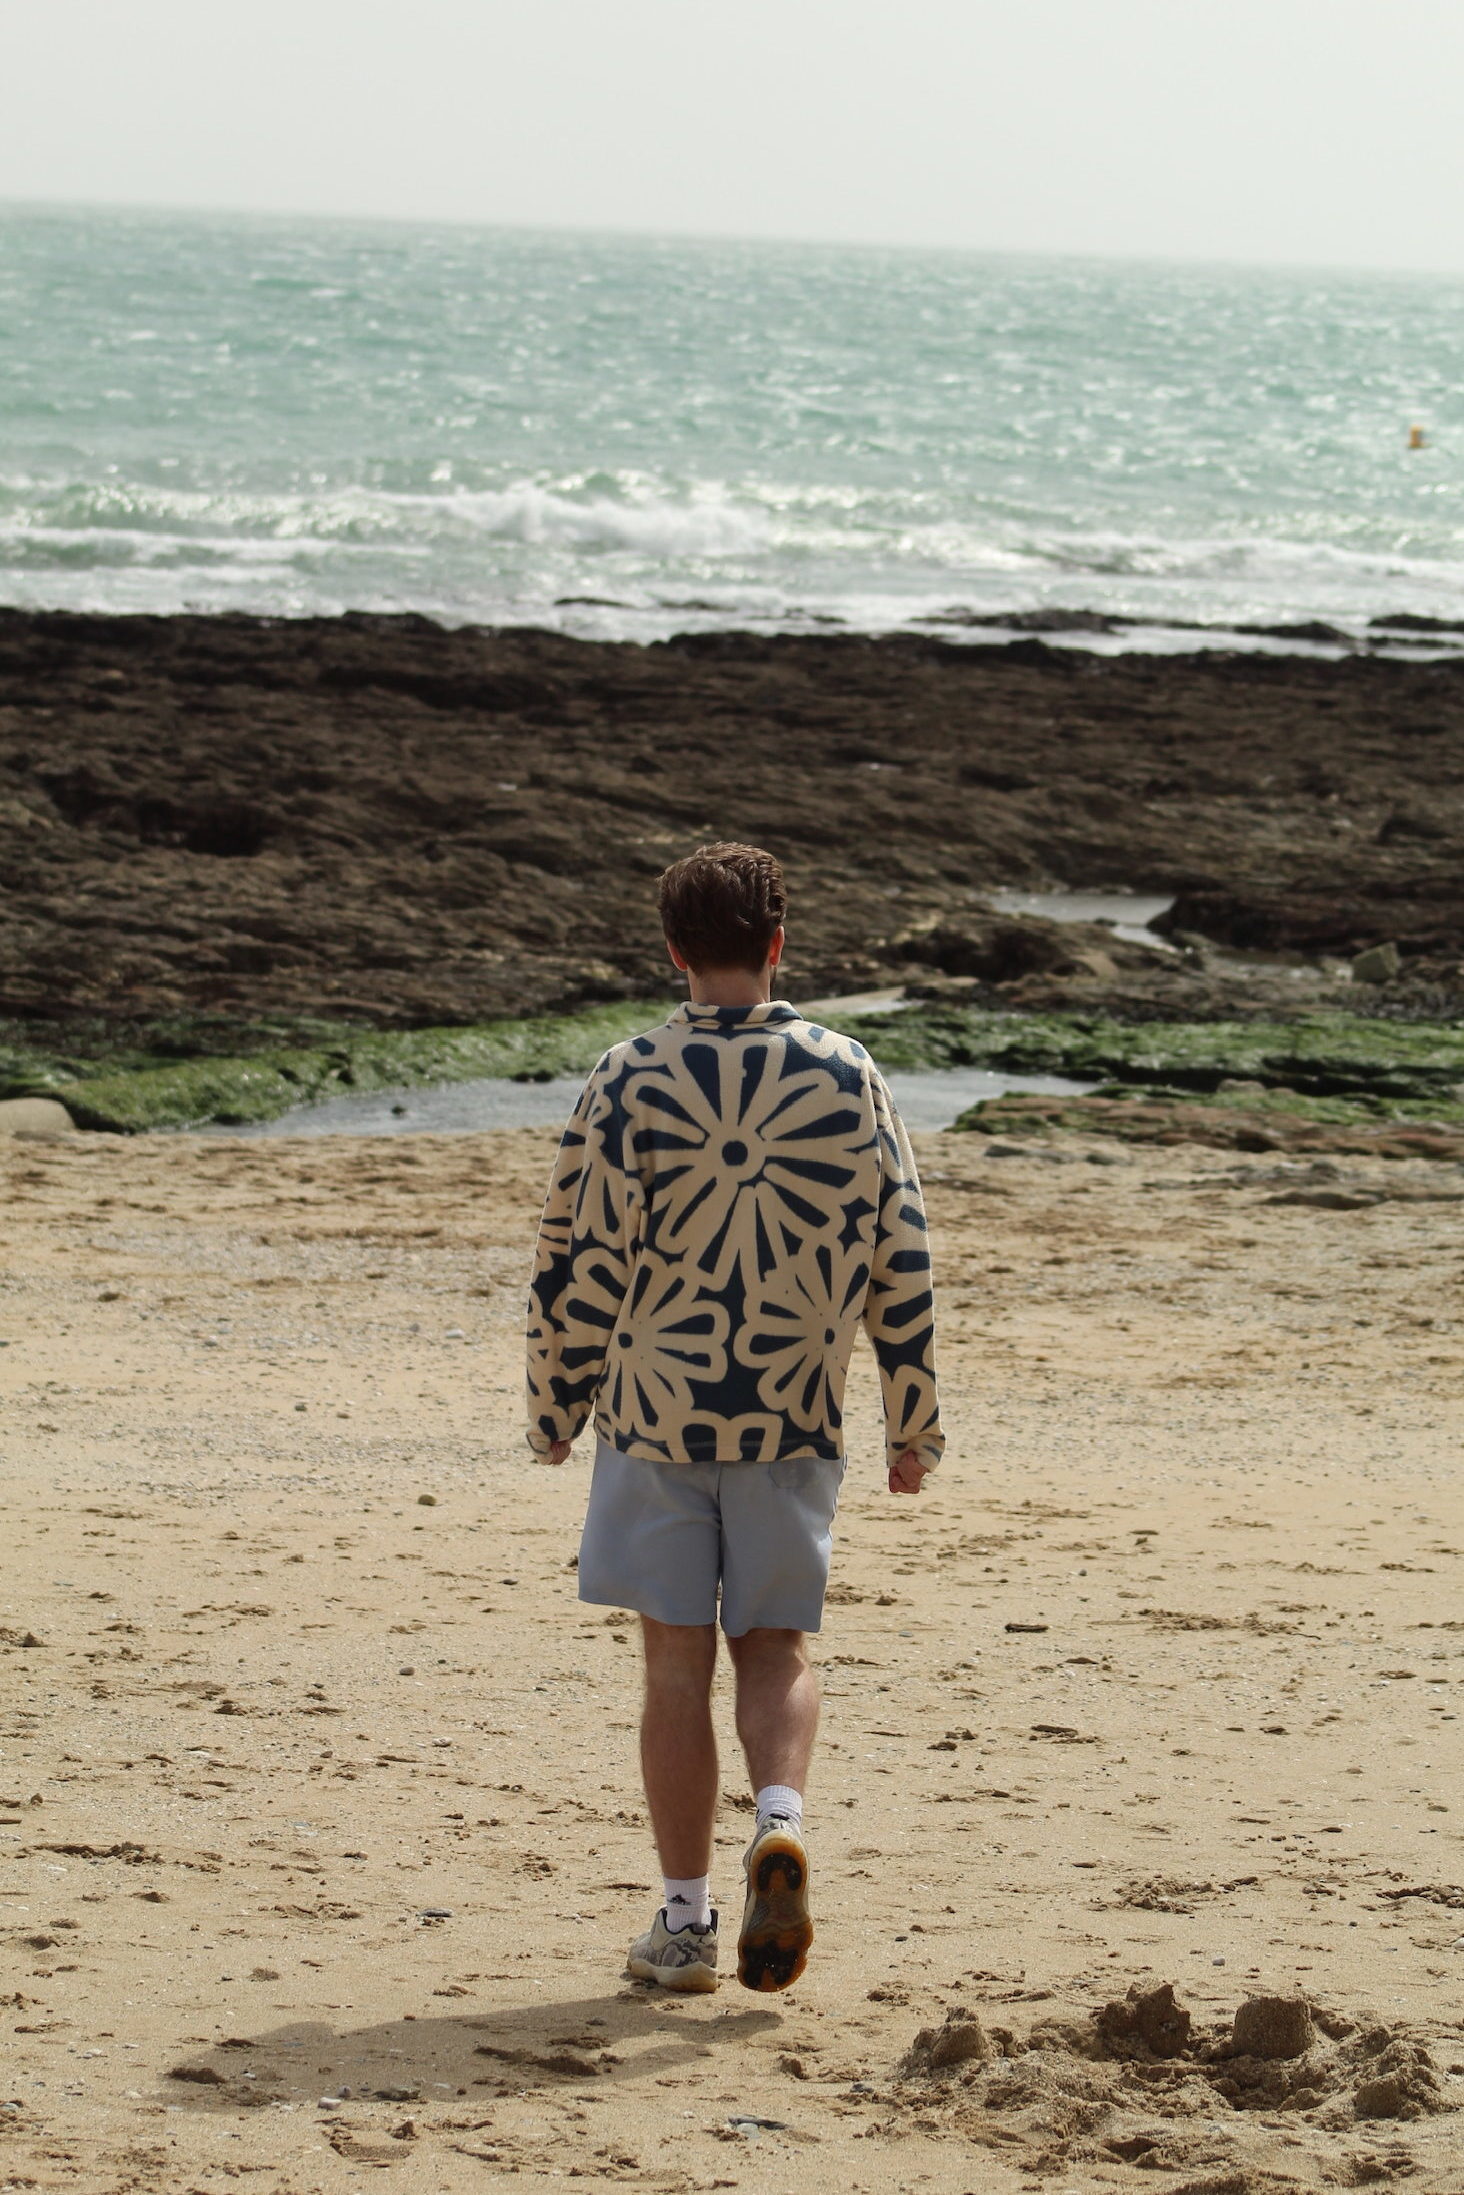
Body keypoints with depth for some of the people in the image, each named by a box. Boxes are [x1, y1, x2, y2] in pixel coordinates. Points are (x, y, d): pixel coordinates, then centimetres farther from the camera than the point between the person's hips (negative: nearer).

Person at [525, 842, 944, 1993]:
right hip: (796, 1419, 1)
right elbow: (902, 1260, 2)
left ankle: (686, 1920, 8)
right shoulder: (847, 1078, -2)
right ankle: (783, 1821, -14)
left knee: (676, 1662, 6)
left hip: (654, 1410, -1)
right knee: (775, 1648, 14)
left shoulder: (628, 1082, -7)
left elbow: (575, 1263, -4)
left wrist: (554, 1411, 9)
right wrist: (914, 1424, 11)